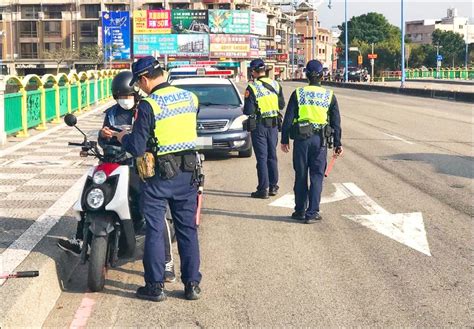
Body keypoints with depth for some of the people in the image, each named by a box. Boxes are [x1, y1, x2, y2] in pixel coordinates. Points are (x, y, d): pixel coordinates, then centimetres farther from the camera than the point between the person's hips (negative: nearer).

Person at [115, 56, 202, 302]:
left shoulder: (148, 105, -15)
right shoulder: (190, 98, 3)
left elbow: (137, 148, -16)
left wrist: (122, 137, 3)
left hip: (159, 176, -5)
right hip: (187, 173, 5)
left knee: (155, 231, 5)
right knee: (187, 229, 11)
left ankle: (155, 286, 11)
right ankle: (192, 284, 15)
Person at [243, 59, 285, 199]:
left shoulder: (252, 88, -15)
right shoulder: (275, 85, 2)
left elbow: (248, 111, -16)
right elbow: (281, 105, 8)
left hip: (259, 126, -5)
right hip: (274, 124, 5)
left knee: (262, 157, -1)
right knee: (272, 156, 14)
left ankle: (263, 189, 0)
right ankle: (273, 186, 20)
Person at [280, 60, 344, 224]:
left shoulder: (298, 93, 0)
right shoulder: (329, 96, 3)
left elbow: (288, 119, 0)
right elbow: (336, 122, 5)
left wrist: (284, 139, 8)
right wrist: (337, 144, 10)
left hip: (301, 138, 0)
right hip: (320, 140, 0)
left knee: (300, 176, 10)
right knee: (316, 176, 4)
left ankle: (300, 211, 16)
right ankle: (312, 213, 2)